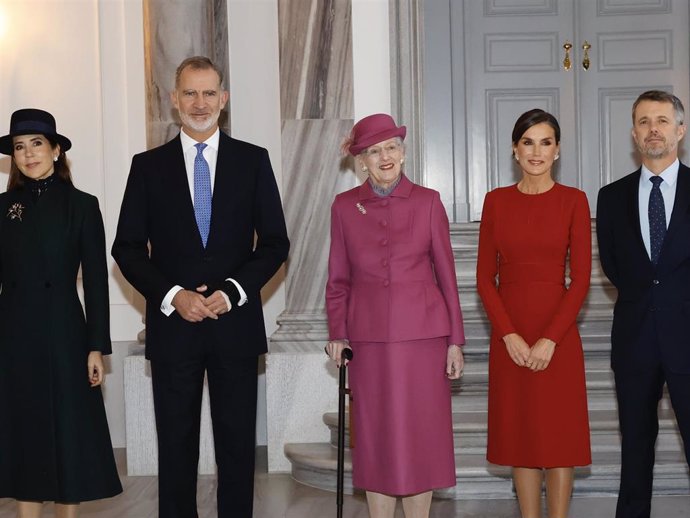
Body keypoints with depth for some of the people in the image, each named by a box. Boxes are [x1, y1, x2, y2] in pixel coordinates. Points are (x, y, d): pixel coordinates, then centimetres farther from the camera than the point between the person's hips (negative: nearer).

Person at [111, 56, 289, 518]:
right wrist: (173, 296, -10)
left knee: (238, 443, 5)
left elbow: (275, 242, 4)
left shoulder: (253, 160, 6)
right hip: (173, 324, 0)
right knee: (176, 446, 6)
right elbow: (128, 248, 3)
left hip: (236, 322, 0)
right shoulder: (148, 166, 6)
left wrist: (233, 291, -10)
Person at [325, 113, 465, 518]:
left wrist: (455, 340, 1)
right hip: (370, 337, 1)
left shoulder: (428, 201, 2)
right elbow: (338, 278, 9)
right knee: (375, 438, 5)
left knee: (421, 437, 3)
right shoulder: (345, 207, 5)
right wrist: (337, 333, -1)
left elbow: (446, 272, 3)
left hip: (423, 333, -1)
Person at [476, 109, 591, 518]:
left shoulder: (573, 200, -1)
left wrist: (550, 339, -13)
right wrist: (509, 335, -9)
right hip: (509, 335, 2)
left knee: (559, 435, 3)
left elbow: (581, 278, -5)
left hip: (557, 334, -2)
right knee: (520, 436, 8)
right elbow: (485, 277, 3)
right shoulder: (497, 201, 5)